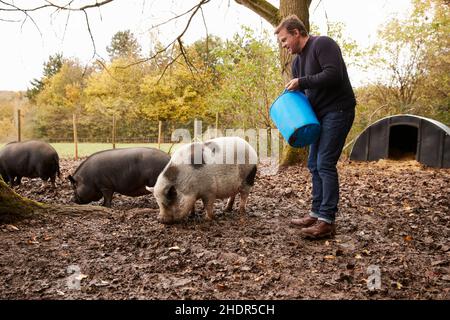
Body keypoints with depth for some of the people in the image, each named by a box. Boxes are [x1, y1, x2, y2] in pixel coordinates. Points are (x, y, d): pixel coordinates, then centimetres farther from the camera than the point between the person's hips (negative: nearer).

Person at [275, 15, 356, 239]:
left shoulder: (322, 44, -10)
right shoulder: (297, 61, 16)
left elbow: (333, 75, -24)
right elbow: (299, 94, 19)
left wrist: (302, 82, -18)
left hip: (338, 111, -9)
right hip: (320, 115, 9)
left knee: (325, 164, -13)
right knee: (314, 165, 8)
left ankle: (327, 221, -8)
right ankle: (317, 213, 17)